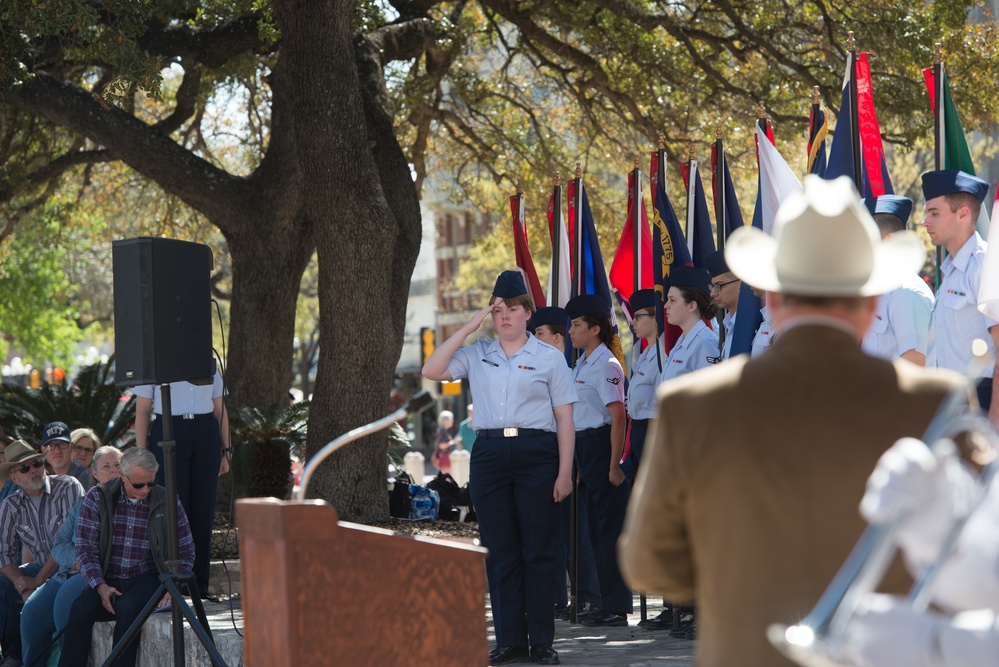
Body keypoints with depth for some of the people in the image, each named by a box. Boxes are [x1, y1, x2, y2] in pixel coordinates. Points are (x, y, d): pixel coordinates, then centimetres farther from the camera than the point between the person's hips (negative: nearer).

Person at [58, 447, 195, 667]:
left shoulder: (168, 503, 0)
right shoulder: (97, 498, 1)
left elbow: (185, 553, 6)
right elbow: (85, 548, -1)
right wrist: (101, 586, -15)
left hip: (147, 578, -1)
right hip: (106, 580, 1)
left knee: (127, 607, -34)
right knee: (80, 609, -29)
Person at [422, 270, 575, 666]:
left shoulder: (549, 358, 6)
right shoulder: (476, 356, 13)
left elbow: (564, 418, 3)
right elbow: (431, 371, 0)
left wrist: (565, 471, -6)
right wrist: (468, 328, 1)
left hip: (536, 454, -2)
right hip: (489, 452, 3)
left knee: (539, 549, -1)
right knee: (500, 551, 3)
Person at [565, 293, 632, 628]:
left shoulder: (606, 365, -13)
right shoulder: (581, 364, 16)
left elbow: (618, 416, -18)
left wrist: (614, 465, -21)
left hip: (601, 444, -10)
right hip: (583, 447, 10)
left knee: (610, 526, -6)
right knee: (596, 526, 13)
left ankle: (616, 607, -3)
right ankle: (607, 603, 20)